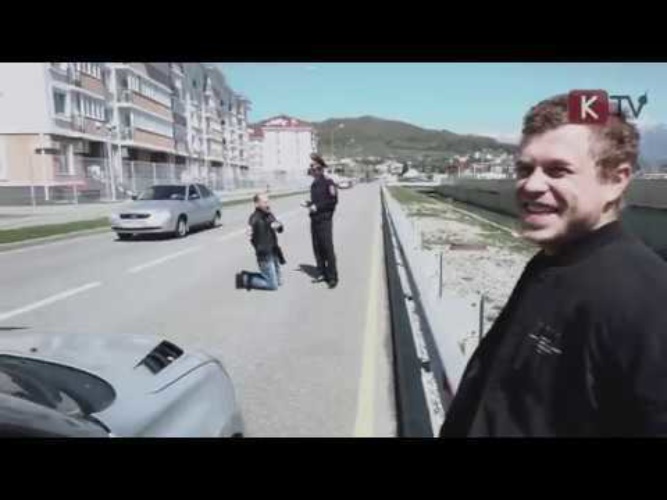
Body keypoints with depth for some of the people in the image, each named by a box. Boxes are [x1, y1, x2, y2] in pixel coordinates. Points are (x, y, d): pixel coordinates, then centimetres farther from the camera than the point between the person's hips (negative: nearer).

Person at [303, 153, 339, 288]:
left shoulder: (328, 182, -8)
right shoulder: (314, 184, 14)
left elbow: (334, 200, -14)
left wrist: (317, 207, -16)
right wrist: (308, 204, 5)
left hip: (325, 219, -7)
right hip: (314, 220, 7)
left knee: (328, 248, -5)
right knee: (317, 247, 9)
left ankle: (333, 277, 1)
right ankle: (321, 273, 19)